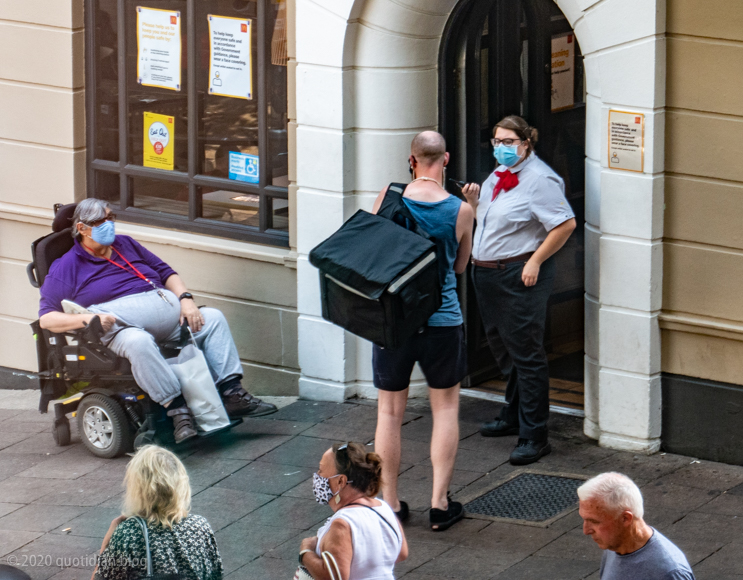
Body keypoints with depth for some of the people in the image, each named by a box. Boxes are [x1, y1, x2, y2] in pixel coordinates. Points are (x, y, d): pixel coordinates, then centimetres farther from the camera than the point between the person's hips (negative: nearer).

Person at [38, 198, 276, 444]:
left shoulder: (126, 245, 25)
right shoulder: (66, 267, 7)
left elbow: (166, 272, 26)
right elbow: (46, 318, -1)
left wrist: (185, 299, 5)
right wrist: (88, 318, -18)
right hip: (123, 328, -6)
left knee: (213, 318, -10)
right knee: (138, 342, -40)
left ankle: (231, 392, -17)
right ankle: (178, 410, -42)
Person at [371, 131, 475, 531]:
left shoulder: (389, 198, -8)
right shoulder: (461, 210, -8)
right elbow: (459, 266, 7)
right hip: (443, 320, 0)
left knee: (390, 411, 11)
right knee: (446, 407, 13)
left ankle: (390, 502, 15)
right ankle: (440, 503, 10)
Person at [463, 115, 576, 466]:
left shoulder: (539, 179, -16)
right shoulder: (499, 174, 13)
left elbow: (566, 224, -21)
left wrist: (536, 261, -19)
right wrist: (474, 203, 3)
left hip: (521, 277, -10)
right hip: (487, 275, 10)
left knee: (525, 353, -6)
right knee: (502, 346, 21)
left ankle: (534, 437, -2)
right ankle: (513, 418, 37)